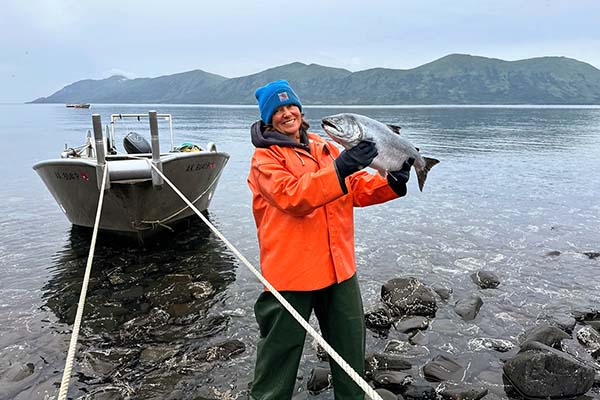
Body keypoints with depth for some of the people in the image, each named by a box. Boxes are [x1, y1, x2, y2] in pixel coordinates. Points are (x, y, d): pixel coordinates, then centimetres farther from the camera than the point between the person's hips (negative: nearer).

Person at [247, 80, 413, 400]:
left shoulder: (323, 147, 12)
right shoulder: (265, 157, -6)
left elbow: (358, 190, 10)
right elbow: (291, 196, -24)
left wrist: (391, 183, -8)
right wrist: (338, 170, -32)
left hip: (339, 265, 6)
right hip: (290, 269, -6)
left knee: (350, 345, 20)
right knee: (280, 351, 8)